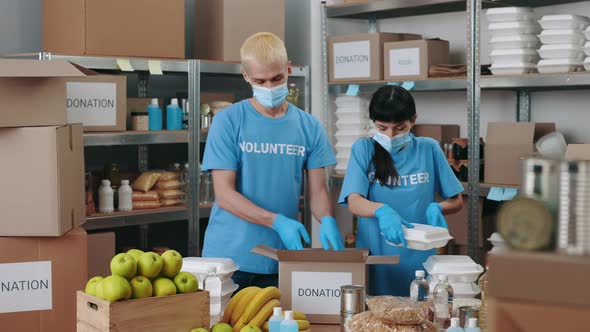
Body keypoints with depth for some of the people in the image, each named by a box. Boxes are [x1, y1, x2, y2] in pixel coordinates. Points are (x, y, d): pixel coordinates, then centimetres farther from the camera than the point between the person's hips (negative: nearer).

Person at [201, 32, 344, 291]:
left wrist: (327, 220, -16)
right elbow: (224, 194, -10)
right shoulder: (228, 121, -4)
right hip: (229, 258, -2)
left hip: (282, 261, 3)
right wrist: (277, 221, -21)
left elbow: (318, 190, 6)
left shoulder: (309, 127, 5)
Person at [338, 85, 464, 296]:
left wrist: (436, 208, -15)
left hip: (419, 261, 1)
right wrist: (381, 210, -32)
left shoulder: (429, 149, 1)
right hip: (375, 262, -1)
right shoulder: (363, 149, -1)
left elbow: (457, 201, 7)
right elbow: (354, 203, -12)